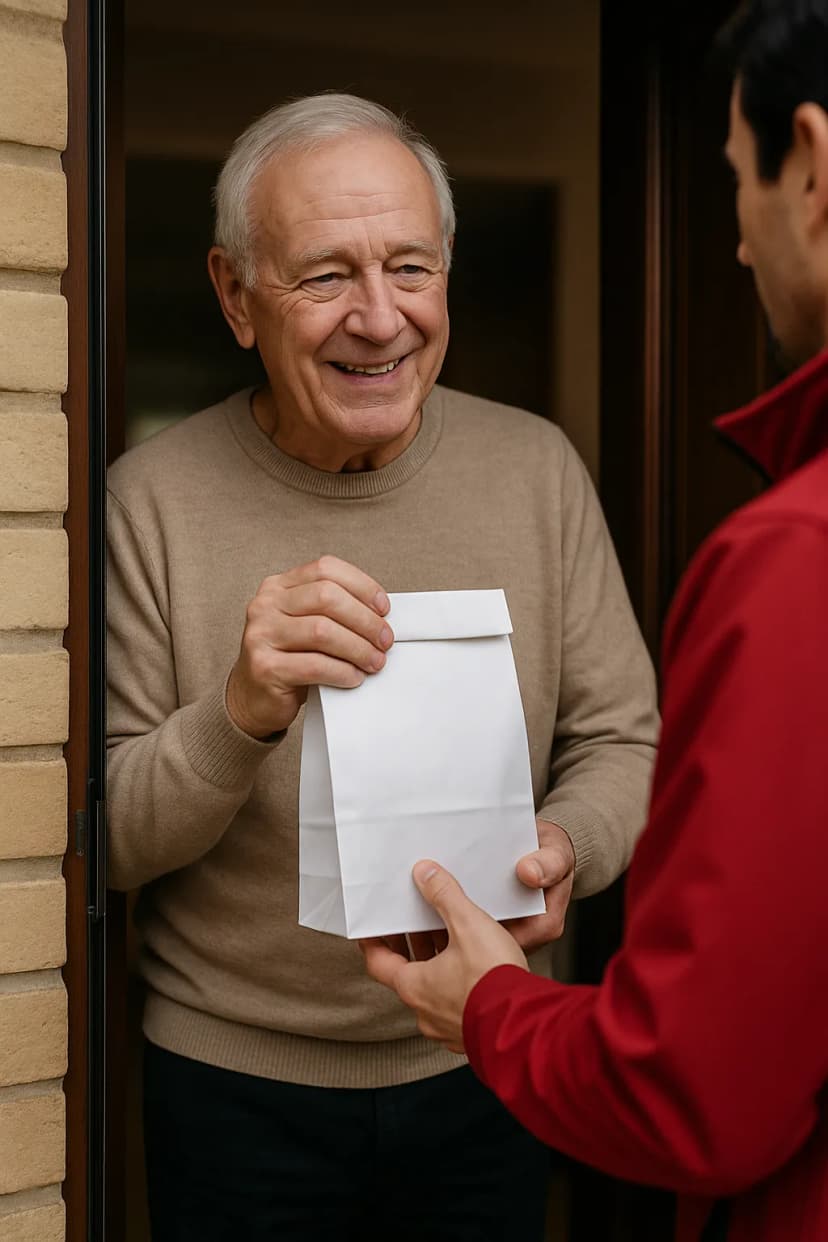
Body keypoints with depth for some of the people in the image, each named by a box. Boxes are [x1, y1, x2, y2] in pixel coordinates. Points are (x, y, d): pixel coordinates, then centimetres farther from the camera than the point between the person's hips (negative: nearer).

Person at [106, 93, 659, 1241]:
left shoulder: (537, 468, -4)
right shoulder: (152, 498, -11)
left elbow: (623, 741, 1)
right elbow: (102, 838, -10)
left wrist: (569, 846, -20)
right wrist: (238, 716, -29)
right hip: (235, 1077, -2)